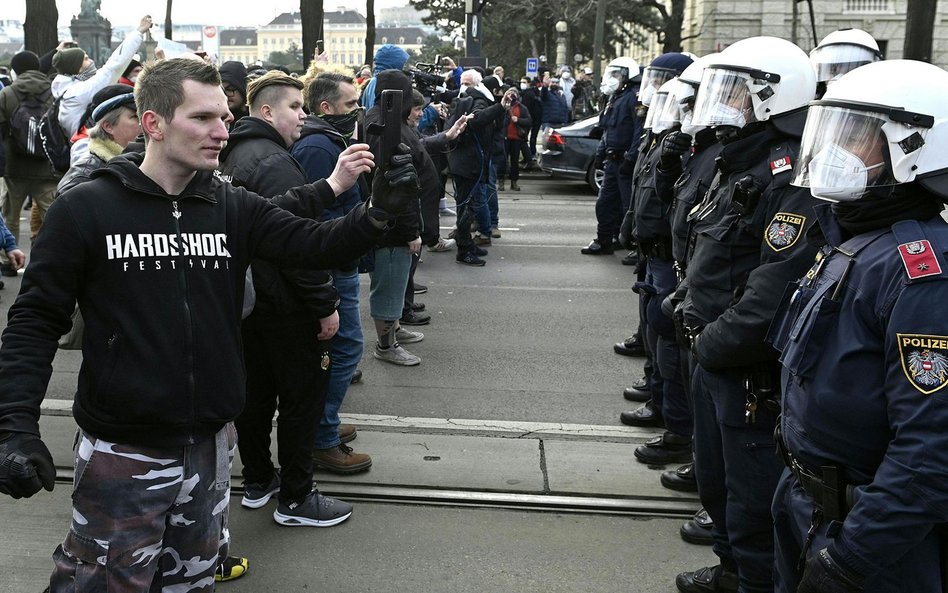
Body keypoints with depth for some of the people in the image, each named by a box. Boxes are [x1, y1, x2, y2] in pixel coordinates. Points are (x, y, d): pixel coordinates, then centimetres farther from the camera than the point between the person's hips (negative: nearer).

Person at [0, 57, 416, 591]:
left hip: (210, 445, 4)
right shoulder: (85, 210, -9)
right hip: (122, 452, -4)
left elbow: (315, 244, -9)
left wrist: (379, 213, -29)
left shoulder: (235, 207, 1)